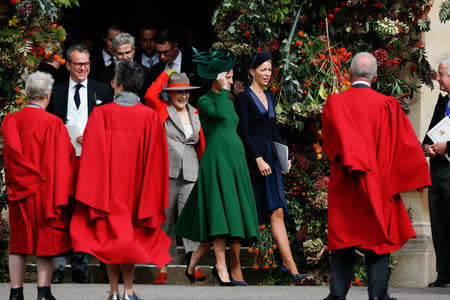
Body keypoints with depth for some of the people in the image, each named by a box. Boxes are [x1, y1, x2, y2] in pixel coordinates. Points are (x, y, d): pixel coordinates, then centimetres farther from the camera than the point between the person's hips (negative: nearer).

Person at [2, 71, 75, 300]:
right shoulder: (53, 123, -11)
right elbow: (63, 159, -10)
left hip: (19, 191, 3)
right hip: (45, 193, -3)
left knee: (19, 240, 11)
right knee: (46, 240, 5)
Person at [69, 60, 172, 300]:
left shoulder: (101, 114, -8)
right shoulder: (150, 117, -4)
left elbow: (92, 155, -9)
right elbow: (156, 160, -2)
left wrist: (90, 194, -4)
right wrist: (151, 196, 7)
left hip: (109, 184, -1)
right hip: (135, 185, 1)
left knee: (110, 234, 6)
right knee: (131, 233, 11)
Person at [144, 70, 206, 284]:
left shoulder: (194, 114, 17)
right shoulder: (162, 110, 5)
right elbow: (150, 96, -15)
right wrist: (165, 75, -1)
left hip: (190, 173, 2)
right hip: (166, 171, -2)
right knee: (165, 218, 2)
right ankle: (163, 268, 8)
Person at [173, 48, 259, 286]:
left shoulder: (228, 101, 19)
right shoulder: (205, 101, -4)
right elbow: (219, 114, -26)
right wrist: (223, 90, -13)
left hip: (234, 162, 8)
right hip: (216, 161, -8)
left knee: (231, 215, 5)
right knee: (219, 213, -11)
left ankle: (195, 259, 16)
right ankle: (221, 269, -11)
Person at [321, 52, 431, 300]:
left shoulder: (335, 103, -4)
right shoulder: (388, 106, -4)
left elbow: (329, 141, -9)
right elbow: (407, 146, 1)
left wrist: (349, 166, -3)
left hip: (345, 185, 0)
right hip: (379, 185, 0)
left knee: (343, 237, 7)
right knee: (377, 240, 5)